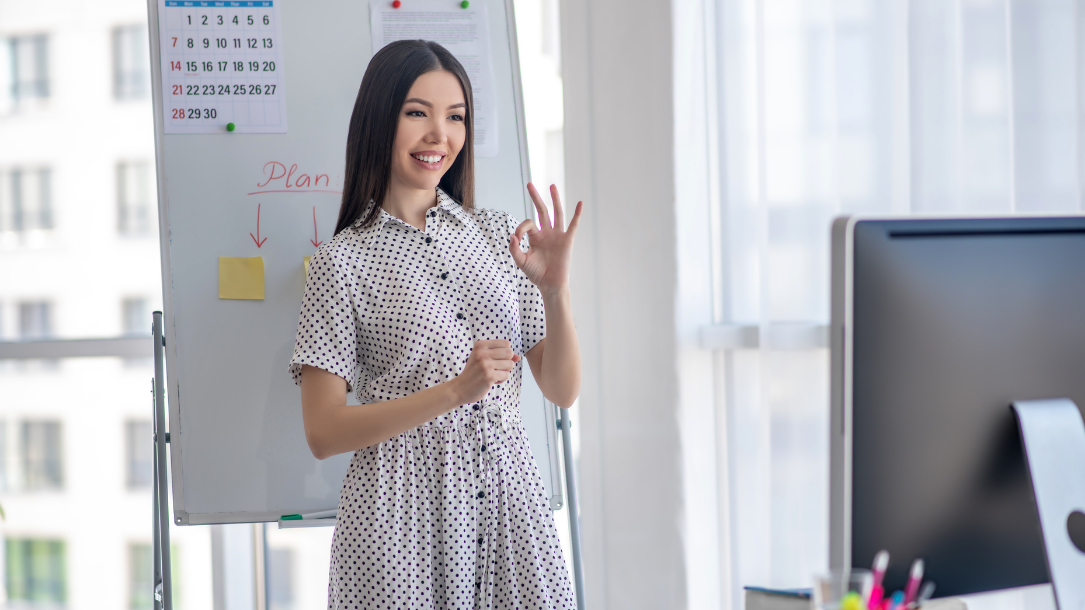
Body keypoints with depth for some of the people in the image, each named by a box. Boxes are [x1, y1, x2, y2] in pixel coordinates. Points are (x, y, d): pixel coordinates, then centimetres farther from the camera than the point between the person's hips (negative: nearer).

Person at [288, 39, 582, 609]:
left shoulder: (497, 234, 9)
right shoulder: (343, 260, -3)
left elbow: (562, 391, 7)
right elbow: (323, 433, -9)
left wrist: (555, 289, -10)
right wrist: (454, 391, -19)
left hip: (510, 500, 4)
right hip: (405, 516, -3)